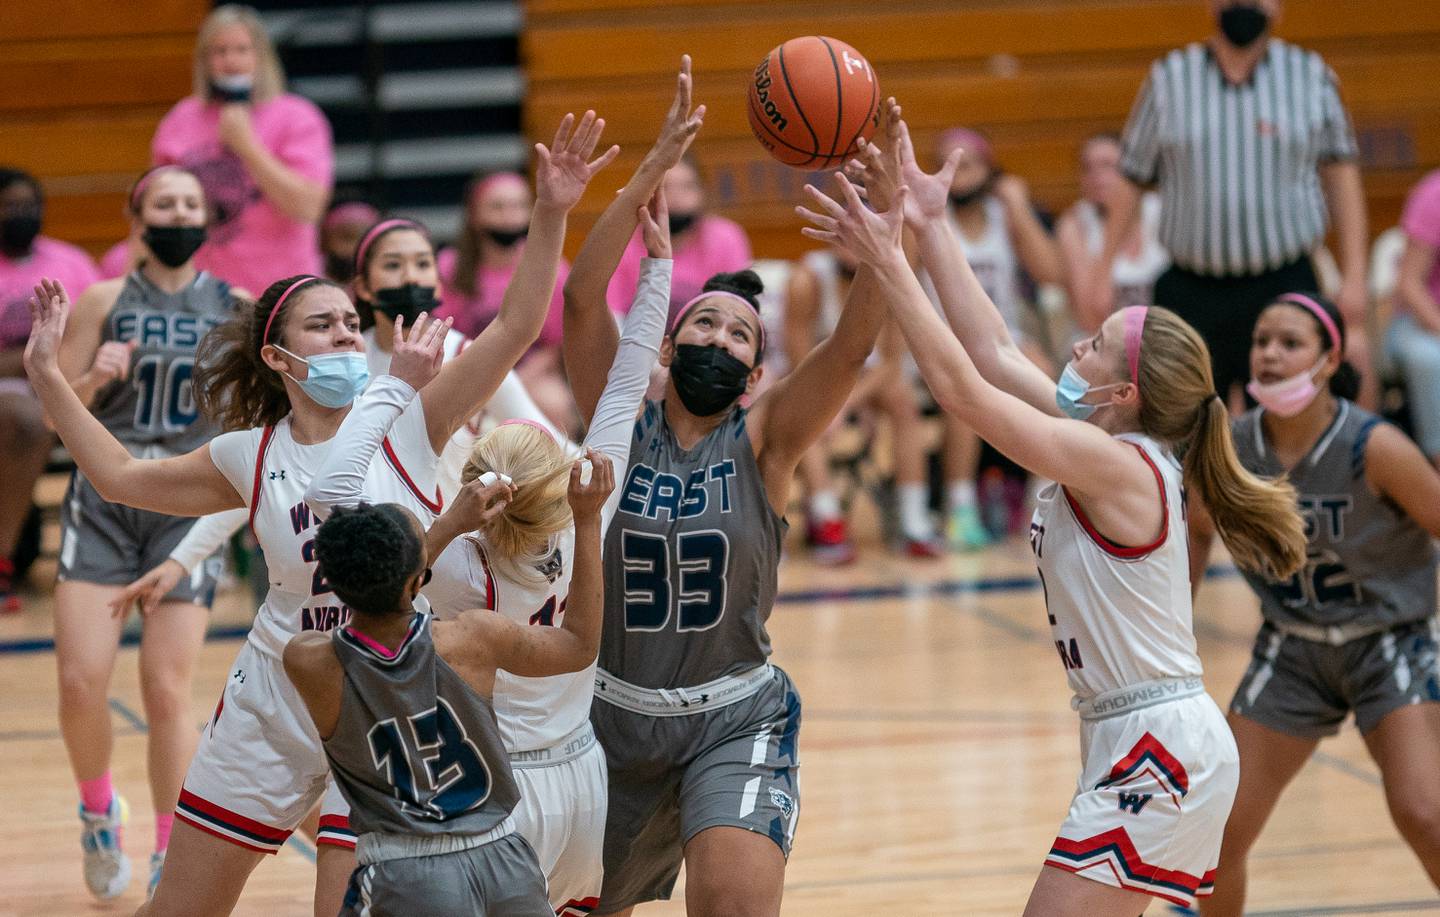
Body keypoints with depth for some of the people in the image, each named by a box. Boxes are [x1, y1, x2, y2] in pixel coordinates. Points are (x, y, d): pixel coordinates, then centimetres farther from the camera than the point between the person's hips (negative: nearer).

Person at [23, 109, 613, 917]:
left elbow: (516, 328, -17)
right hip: (271, 706, 3)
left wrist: (550, 214, -28)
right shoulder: (251, 456, 1)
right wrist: (47, 373, 14)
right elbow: (121, 476, 15)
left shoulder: (407, 427, -7)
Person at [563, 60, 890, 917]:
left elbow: (853, 344, -21)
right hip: (613, 712, 2)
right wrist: (656, 168, -28)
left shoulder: (763, 439, -5)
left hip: (736, 721, -2)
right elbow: (583, 299, -19)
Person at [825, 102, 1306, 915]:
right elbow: (993, 352, 10)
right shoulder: (1113, 454, 8)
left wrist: (887, 260, -14)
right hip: (1147, 743, 10)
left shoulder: (1114, 463, -17)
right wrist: (931, 229, 9)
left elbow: (962, 387, -19)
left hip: (1157, 748, -10)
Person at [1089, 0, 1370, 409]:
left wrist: (1353, 277, 4)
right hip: (1190, 291, 1)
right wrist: (1102, 271, 8)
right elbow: (1131, 179, 11)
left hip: (1284, 287, 0)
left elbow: (1341, 173, 9)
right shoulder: (1169, 79, 6)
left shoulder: (1312, 77, 6)